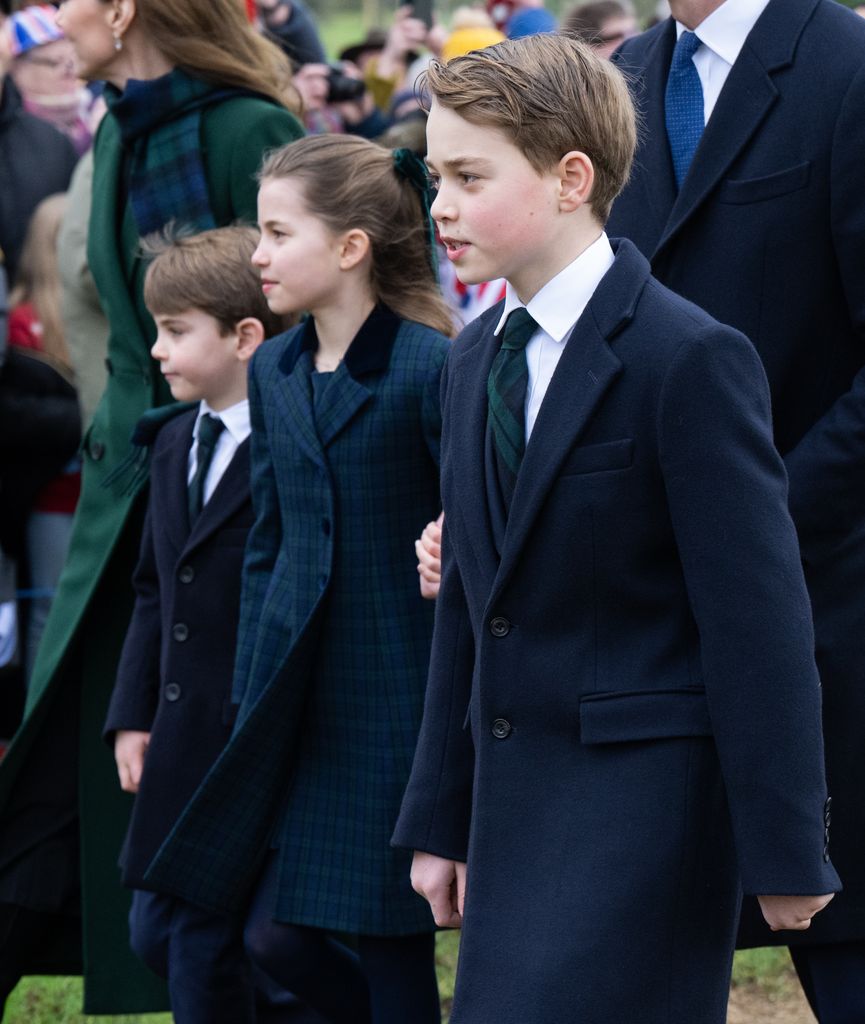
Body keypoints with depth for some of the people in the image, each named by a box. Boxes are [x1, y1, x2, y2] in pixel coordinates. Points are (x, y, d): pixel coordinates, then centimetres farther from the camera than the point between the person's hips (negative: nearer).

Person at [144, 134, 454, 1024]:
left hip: (396, 701, -7)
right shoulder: (273, 372, 9)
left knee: (390, 946, 1)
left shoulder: (429, 370, -13)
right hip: (298, 703, 7)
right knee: (277, 935, 5)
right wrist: (252, 701, 12)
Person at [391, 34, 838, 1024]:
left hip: (645, 797, -8)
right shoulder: (474, 357, 13)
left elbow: (757, 619, -14)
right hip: (513, 795, 8)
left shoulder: (690, 358, -12)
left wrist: (783, 850, -14)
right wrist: (441, 820, 17)